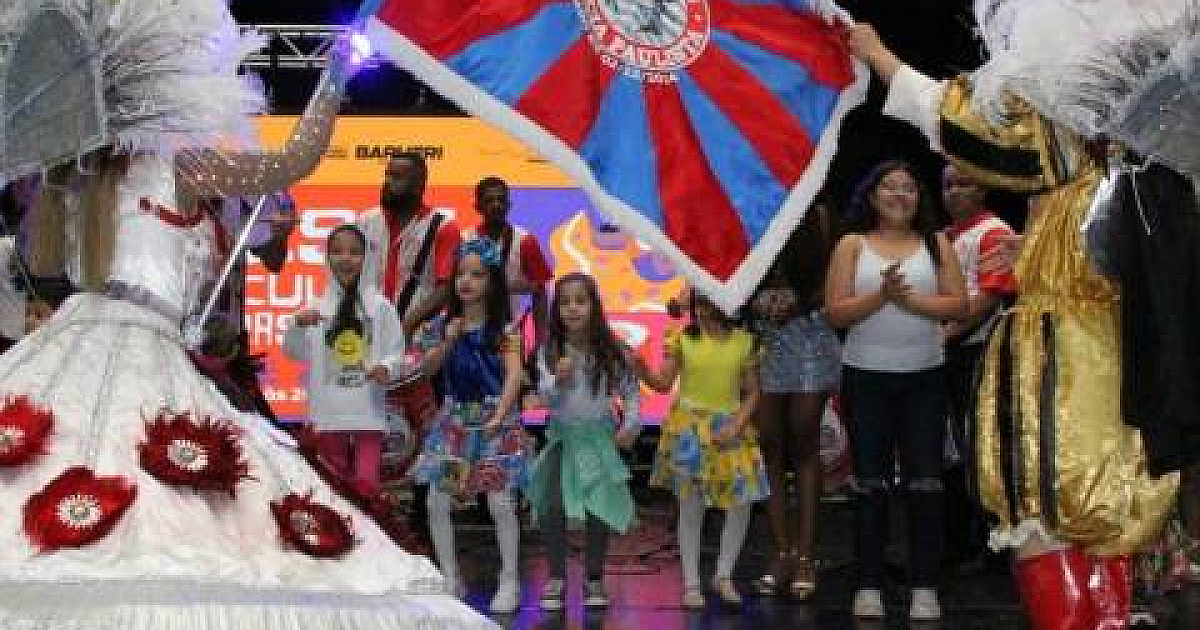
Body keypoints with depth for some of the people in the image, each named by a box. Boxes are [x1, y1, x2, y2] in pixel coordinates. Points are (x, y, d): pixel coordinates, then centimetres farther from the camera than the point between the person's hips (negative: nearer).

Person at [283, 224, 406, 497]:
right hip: (329, 412, 2)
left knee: (366, 481, -12)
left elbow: (396, 349, 3)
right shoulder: (317, 308, 4)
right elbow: (294, 351, 3)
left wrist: (387, 367, -17)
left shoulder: (379, 305, 1)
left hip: (369, 411, -2)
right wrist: (298, 324, -15)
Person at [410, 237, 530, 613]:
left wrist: (498, 417, -24)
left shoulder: (503, 328, -7)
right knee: (437, 500, 0)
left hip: (494, 418, -4)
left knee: (500, 501, -9)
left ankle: (510, 581, 6)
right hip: (454, 418, 4)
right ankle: (450, 578, 14)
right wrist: (447, 341, -10)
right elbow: (428, 369, 7)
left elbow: (515, 374, -15)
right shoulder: (445, 324, 5)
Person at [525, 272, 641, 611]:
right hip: (562, 436, 0)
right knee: (552, 507, -8)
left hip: (600, 436, 0)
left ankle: (594, 580, 15)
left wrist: (630, 424, -11)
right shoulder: (550, 350, -8)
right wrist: (559, 381, -32)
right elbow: (545, 395, -12)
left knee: (599, 509, 0)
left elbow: (632, 391, 1)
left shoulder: (611, 350, -8)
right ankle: (556, 579, 5)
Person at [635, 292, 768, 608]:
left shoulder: (744, 341, -1)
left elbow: (753, 392, 2)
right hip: (689, 427, -2)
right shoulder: (682, 339, -4)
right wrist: (640, 368, -21)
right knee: (690, 506, 0)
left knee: (742, 503, -2)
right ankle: (691, 581, 12)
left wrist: (737, 425, -10)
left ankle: (723, 574, 16)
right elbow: (663, 383, -3)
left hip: (730, 427, 2)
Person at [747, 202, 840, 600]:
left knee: (804, 443, 1)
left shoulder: (815, 216, 0)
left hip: (808, 338, -1)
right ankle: (783, 553, 9)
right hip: (760, 340, 1)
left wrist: (799, 304, -14)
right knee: (769, 446, 2)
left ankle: (805, 555, 4)